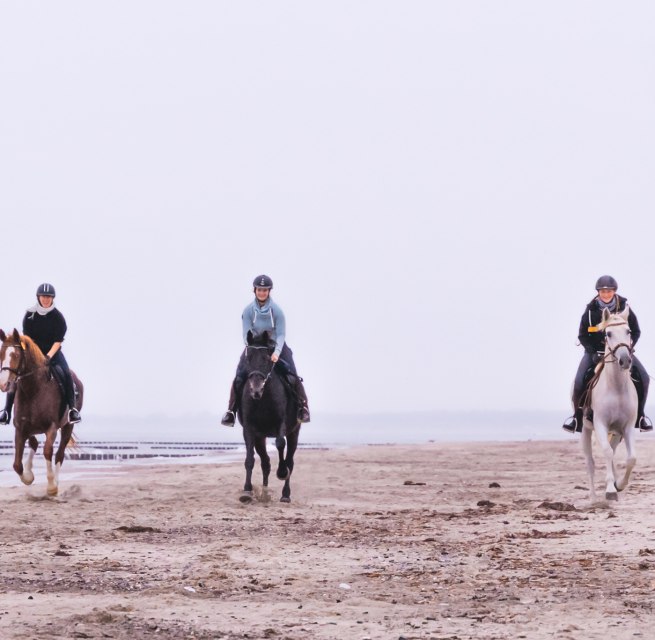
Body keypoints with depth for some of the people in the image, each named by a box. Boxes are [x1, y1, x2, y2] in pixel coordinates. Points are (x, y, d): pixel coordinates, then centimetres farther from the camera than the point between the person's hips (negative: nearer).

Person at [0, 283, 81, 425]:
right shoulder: (30, 314, -3)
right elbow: (26, 337, -2)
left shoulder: (58, 316, -8)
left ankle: (72, 408, -21)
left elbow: (58, 341, -11)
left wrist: (49, 356, -25)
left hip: (52, 351, -1)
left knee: (66, 374, -25)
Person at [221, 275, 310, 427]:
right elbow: (247, 334, -12)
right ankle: (231, 410, -5)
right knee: (239, 376, -14)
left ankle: (302, 407, -1)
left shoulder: (276, 311, -14)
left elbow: (281, 334, -17)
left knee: (291, 374, -16)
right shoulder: (248, 311, -10)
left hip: (275, 347, -1)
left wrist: (277, 352, -33)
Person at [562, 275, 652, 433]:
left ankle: (640, 414, 6)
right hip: (595, 351, -1)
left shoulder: (624, 308, -8)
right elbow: (582, 335, -4)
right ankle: (577, 415, 4)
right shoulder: (591, 310, -10)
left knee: (643, 378, -15)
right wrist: (593, 354, -16)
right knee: (579, 382, -21)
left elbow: (636, 331, 0)